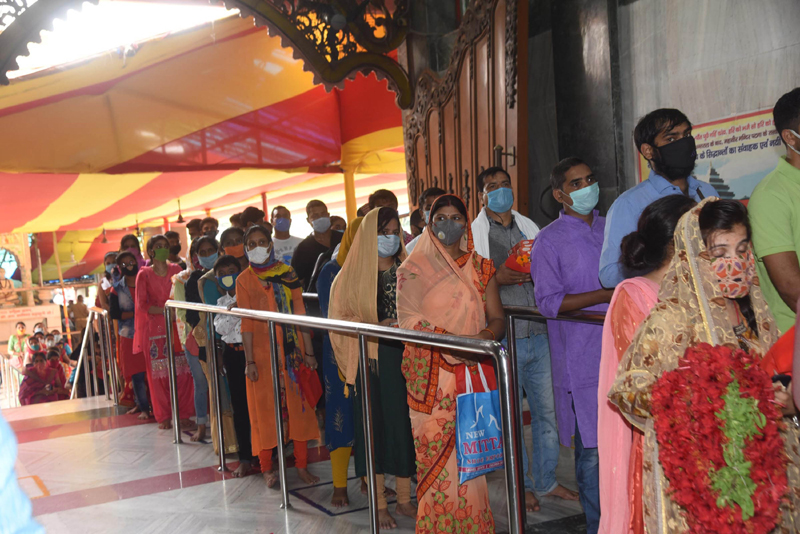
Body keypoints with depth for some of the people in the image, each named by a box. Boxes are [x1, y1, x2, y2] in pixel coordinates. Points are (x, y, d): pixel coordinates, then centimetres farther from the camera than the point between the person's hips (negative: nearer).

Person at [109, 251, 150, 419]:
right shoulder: (117, 289, 6)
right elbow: (113, 313, -4)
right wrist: (136, 313, -14)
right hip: (129, 336, 1)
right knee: (136, 374, 3)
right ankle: (143, 407, 13)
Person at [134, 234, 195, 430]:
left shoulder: (176, 270, 9)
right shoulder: (144, 274, 2)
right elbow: (142, 304, -4)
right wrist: (165, 311, -16)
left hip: (177, 326, 2)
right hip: (154, 328, -2)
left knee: (182, 372, -3)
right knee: (159, 374, 0)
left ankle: (183, 414, 5)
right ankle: (164, 416, 11)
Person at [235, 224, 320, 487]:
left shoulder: (288, 274, 6)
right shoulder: (244, 280, 2)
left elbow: (300, 313, 5)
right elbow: (246, 322, -2)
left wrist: (308, 352, 1)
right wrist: (249, 361, -7)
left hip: (292, 350, 2)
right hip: (263, 352, -1)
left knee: (299, 405, 2)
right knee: (265, 408, 3)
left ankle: (302, 465, 13)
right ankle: (267, 468, 15)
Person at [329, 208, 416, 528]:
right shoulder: (353, 273, 2)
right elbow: (339, 318, -1)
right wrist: (377, 327, -14)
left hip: (404, 357, 3)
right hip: (371, 359, -2)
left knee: (405, 424, 4)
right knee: (375, 426, 2)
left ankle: (404, 498, 18)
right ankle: (379, 504, 13)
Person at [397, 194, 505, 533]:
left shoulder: (480, 268, 13)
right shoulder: (414, 267, 3)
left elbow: (497, 320, 8)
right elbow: (407, 319, -7)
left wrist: (483, 336, -14)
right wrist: (448, 341, -18)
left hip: (472, 371, 3)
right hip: (431, 373, -3)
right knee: (436, 448, -5)